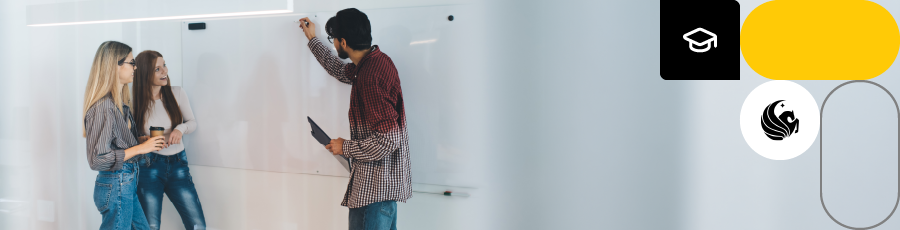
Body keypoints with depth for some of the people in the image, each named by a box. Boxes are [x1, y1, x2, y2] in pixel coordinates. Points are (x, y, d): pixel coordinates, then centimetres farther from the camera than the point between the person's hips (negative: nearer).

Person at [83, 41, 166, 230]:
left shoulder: (120, 103, 10)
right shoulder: (103, 107, -19)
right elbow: (97, 159, -23)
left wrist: (147, 143, 5)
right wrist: (140, 148, -18)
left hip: (127, 185, 10)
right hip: (115, 186, -9)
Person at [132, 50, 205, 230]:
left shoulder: (177, 93, -1)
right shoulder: (136, 101, -5)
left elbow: (192, 122, 9)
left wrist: (180, 129, -13)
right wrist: (142, 141, -19)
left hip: (178, 163, 2)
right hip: (149, 166, -2)